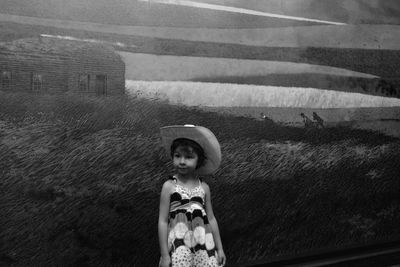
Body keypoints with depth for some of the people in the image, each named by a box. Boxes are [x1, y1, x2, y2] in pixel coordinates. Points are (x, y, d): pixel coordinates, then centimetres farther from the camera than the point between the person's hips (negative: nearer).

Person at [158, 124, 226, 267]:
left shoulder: (203, 187, 5)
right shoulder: (169, 186, -3)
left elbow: (211, 219, 11)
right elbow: (162, 221, -3)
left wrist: (219, 248, 12)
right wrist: (164, 254, -5)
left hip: (203, 244, 3)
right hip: (179, 245, -3)